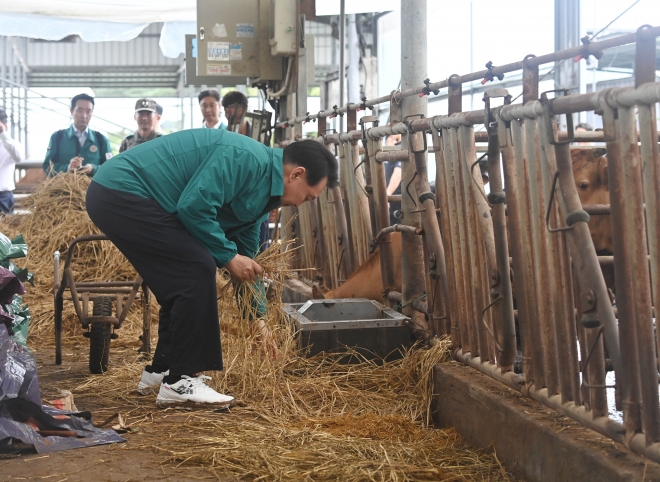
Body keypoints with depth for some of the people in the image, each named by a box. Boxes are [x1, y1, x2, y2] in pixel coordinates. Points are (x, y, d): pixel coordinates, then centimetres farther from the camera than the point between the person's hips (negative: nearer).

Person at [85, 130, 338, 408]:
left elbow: (245, 256, 24)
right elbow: (193, 206, -25)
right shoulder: (246, 159, -17)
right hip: (121, 192, -11)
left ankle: (160, 371, 24)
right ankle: (179, 383, -9)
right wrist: (228, 255, -13)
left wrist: (257, 317, 24)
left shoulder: (260, 190, 15)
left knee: (185, 280, 15)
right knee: (197, 270, -14)